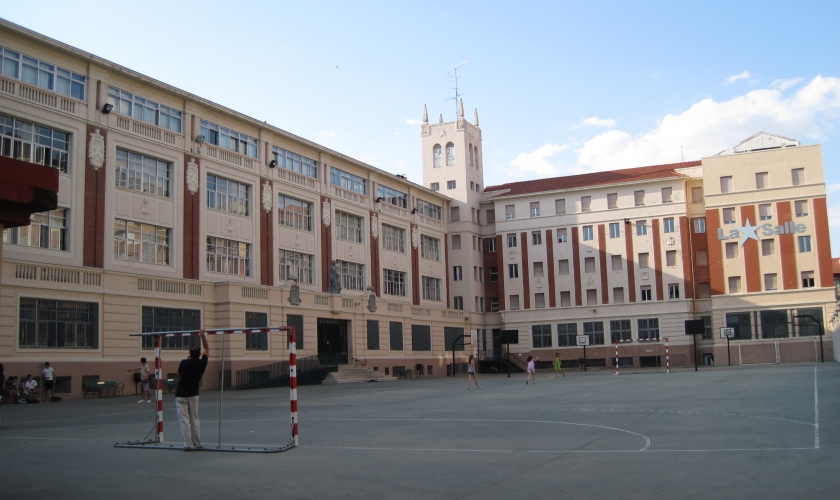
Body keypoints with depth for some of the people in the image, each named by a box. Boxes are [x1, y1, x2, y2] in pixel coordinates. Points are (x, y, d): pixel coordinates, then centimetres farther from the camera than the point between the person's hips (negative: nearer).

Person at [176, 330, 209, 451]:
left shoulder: (184, 363, -11)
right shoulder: (202, 363, -4)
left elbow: (179, 375, 9)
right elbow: (207, 349, 11)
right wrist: (203, 335, 9)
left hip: (181, 395, -3)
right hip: (193, 395, 3)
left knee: (184, 420, -2)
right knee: (195, 419, 12)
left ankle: (188, 445, -5)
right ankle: (197, 444, 14)